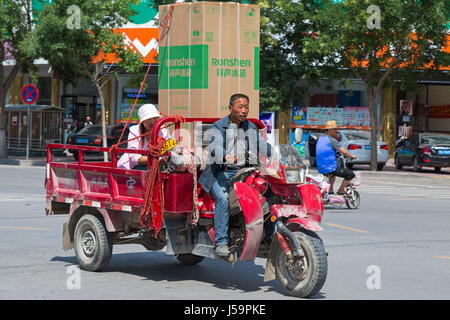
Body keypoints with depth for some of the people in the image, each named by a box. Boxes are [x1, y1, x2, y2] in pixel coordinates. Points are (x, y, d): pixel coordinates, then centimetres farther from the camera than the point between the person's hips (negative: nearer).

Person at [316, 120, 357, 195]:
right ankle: (341, 191, 2)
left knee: (334, 172, 41)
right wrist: (352, 156, 2)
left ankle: (330, 189, 32)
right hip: (330, 168, -9)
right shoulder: (332, 140, -13)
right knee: (351, 174, -2)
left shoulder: (320, 139, 13)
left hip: (320, 169, 9)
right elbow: (344, 152, -15)